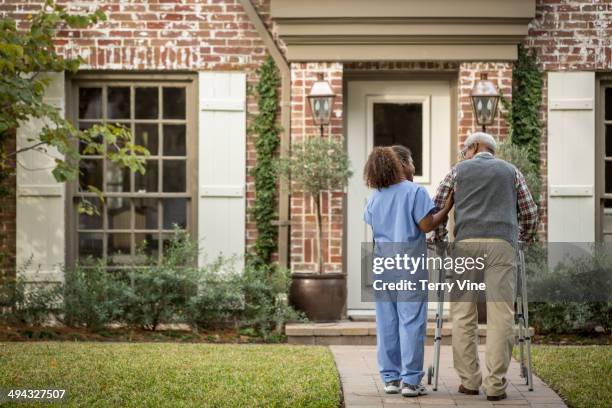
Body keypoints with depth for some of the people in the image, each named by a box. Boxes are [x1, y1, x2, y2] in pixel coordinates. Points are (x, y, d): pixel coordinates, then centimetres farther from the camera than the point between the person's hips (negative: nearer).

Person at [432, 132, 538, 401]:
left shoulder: (458, 170, 17)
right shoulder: (511, 172, 20)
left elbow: (436, 208, 11)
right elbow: (529, 213, 19)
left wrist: (439, 238, 24)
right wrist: (524, 240, 34)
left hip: (465, 245, 0)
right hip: (501, 245, 0)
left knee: (463, 315, 6)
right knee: (500, 315, -2)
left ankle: (469, 381, 5)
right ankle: (495, 385, -7)